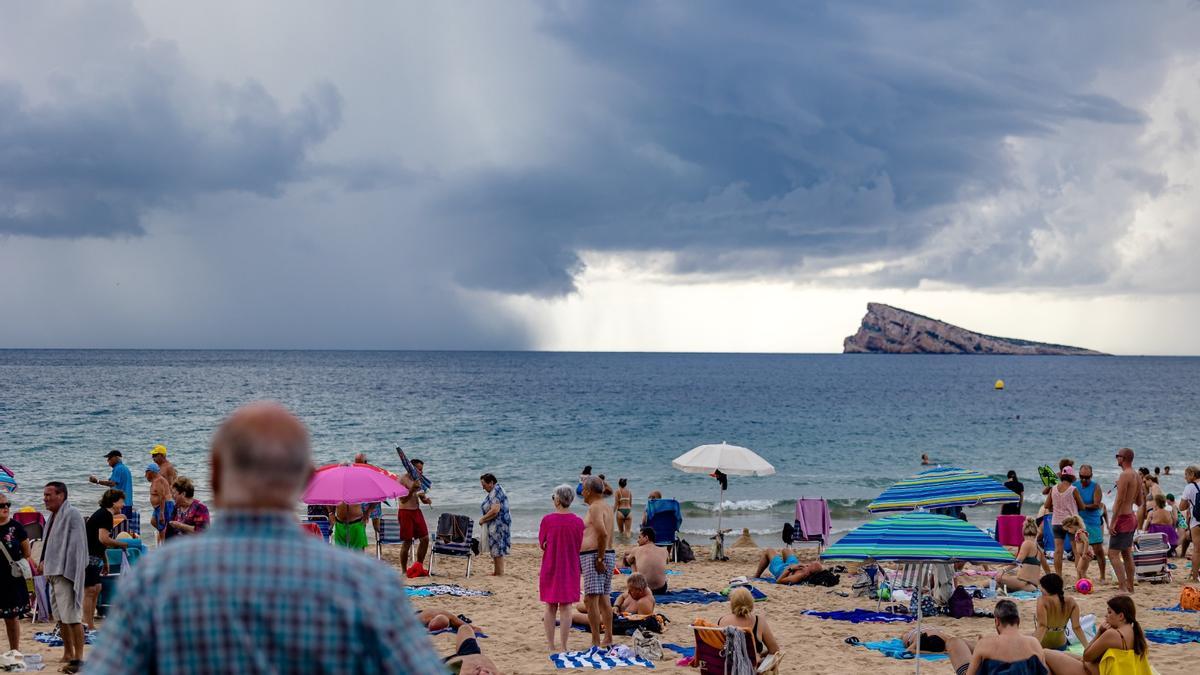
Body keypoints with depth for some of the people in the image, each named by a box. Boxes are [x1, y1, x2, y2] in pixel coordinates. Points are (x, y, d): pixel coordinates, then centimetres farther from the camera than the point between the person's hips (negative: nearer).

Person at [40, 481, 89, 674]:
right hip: (54, 573, 10)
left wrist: (68, 572, -22)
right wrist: (45, 563, 16)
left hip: (66, 574, -10)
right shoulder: (54, 516, 16)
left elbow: (76, 547, -18)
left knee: (72, 617, -9)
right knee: (61, 617, 15)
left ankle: (78, 658, -7)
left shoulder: (72, 515, -13)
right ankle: (68, 654, 24)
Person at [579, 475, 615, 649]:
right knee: (604, 598, 14)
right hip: (609, 555, 10)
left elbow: (603, 533, -25)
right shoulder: (607, 506, 18)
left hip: (594, 556, -10)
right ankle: (608, 640, 17)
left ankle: (596, 642, -11)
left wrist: (599, 559, -21)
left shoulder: (595, 508, -13)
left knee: (591, 599, -9)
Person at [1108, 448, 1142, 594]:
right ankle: (1130, 587, 20)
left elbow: (1120, 500, -22)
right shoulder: (1136, 476, 10)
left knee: (1113, 554, -8)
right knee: (1127, 554, 15)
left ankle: (1123, 588, -14)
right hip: (1132, 517, 10)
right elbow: (1139, 501, 16)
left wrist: (1112, 522, -20)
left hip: (1123, 518, -10)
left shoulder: (1124, 475, -18)